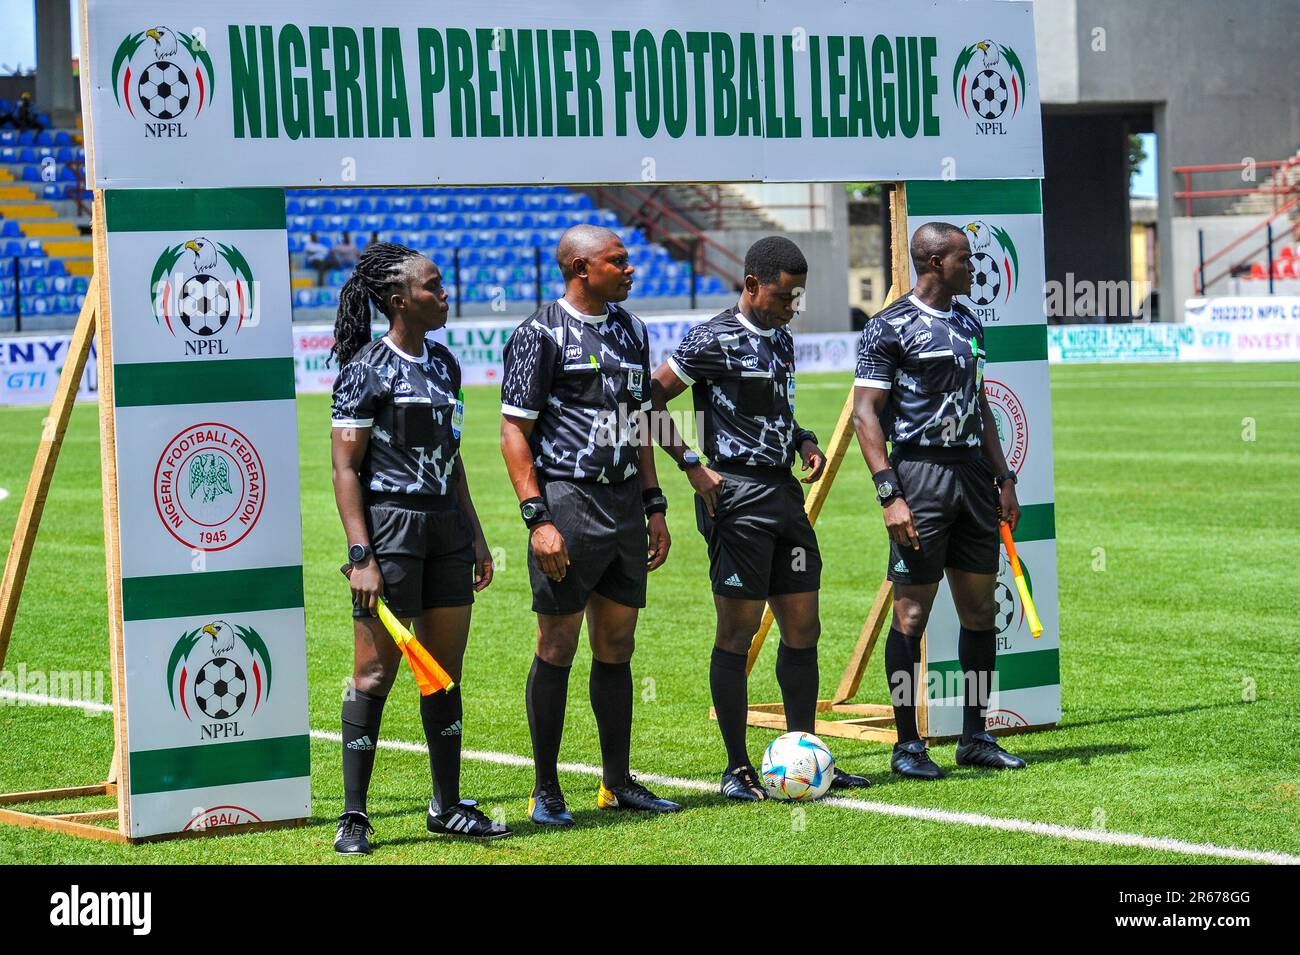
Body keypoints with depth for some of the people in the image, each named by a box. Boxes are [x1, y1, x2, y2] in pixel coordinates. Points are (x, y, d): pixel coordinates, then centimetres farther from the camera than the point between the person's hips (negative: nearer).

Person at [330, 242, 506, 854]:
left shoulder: (443, 363, 13)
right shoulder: (368, 369, -9)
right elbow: (345, 466, -11)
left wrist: (475, 536, 17)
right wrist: (362, 555, -18)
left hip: (445, 529, 7)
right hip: (389, 527, -7)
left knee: (446, 671, 11)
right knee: (374, 672, -5)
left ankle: (447, 806, 20)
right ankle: (353, 817, 0)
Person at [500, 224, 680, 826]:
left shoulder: (631, 331, 15)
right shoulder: (540, 335, -8)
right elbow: (514, 431, -9)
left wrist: (654, 506, 17)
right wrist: (537, 518, -16)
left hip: (625, 504, 7)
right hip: (568, 503, -7)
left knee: (616, 646, 10)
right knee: (558, 647, -3)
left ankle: (617, 783, 17)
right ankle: (546, 792, 4)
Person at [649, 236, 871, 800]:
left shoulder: (781, 339, 15)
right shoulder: (714, 340, -10)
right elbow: (651, 399, -10)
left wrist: (804, 440, 10)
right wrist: (692, 467, -14)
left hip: (785, 493, 8)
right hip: (737, 498, -8)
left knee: (803, 629, 8)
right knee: (737, 631, -4)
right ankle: (737, 769, 2)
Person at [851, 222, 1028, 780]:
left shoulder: (968, 324, 17)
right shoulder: (891, 327, -7)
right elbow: (865, 414, -10)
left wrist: (1003, 479, 18)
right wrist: (890, 494, -17)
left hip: (973, 470, 7)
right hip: (921, 470, -7)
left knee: (979, 610, 8)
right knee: (912, 614, -5)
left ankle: (975, 738, 16)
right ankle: (907, 745, 1)